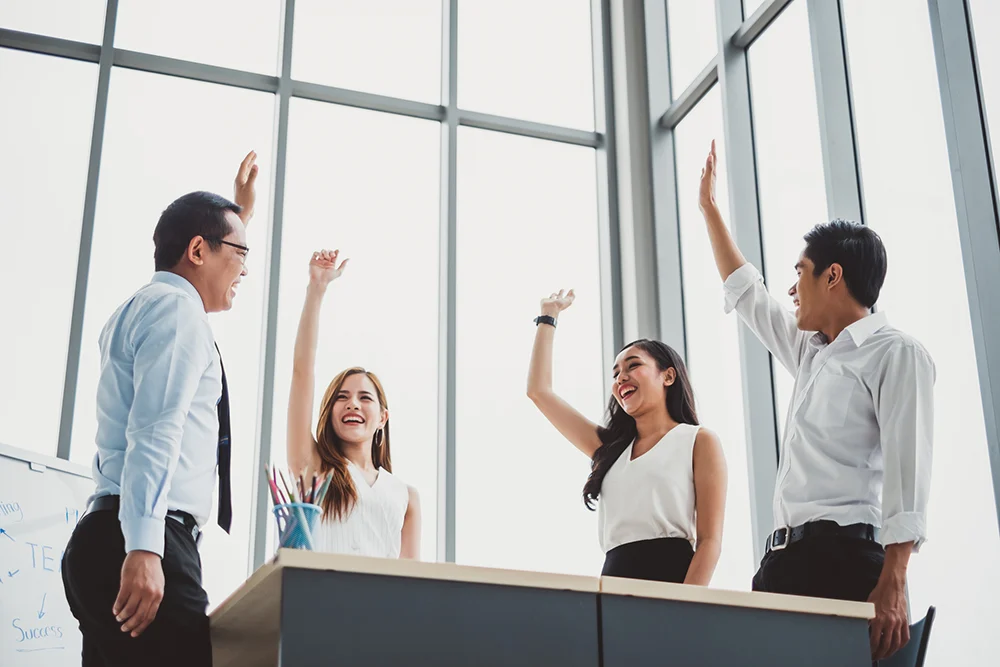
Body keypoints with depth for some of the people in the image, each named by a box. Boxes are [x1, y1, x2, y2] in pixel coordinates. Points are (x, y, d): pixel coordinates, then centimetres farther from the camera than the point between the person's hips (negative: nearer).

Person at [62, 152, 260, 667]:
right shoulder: (177, 306, -5)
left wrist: (241, 211, 58)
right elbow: (156, 431, -18)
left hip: (105, 538, 10)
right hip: (140, 547, -10)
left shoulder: (139, 308, 26)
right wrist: (144, 548, -28)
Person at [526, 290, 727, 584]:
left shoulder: (699, 441, 7)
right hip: (614, 576, 5)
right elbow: (538, 391, 23)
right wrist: (548, 316, 28)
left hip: (670, 576, -5)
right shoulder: (610, 447, 20)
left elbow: (710, 539, -2)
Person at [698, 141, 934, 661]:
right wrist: (709, 208, 42)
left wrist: (891, 585, -22)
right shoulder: (811, 354, 24)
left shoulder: (896, 354, -2)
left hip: (843, 556, -8)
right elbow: (745, 294, 38)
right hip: (784, 557, 8)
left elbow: (906, 472, -12)